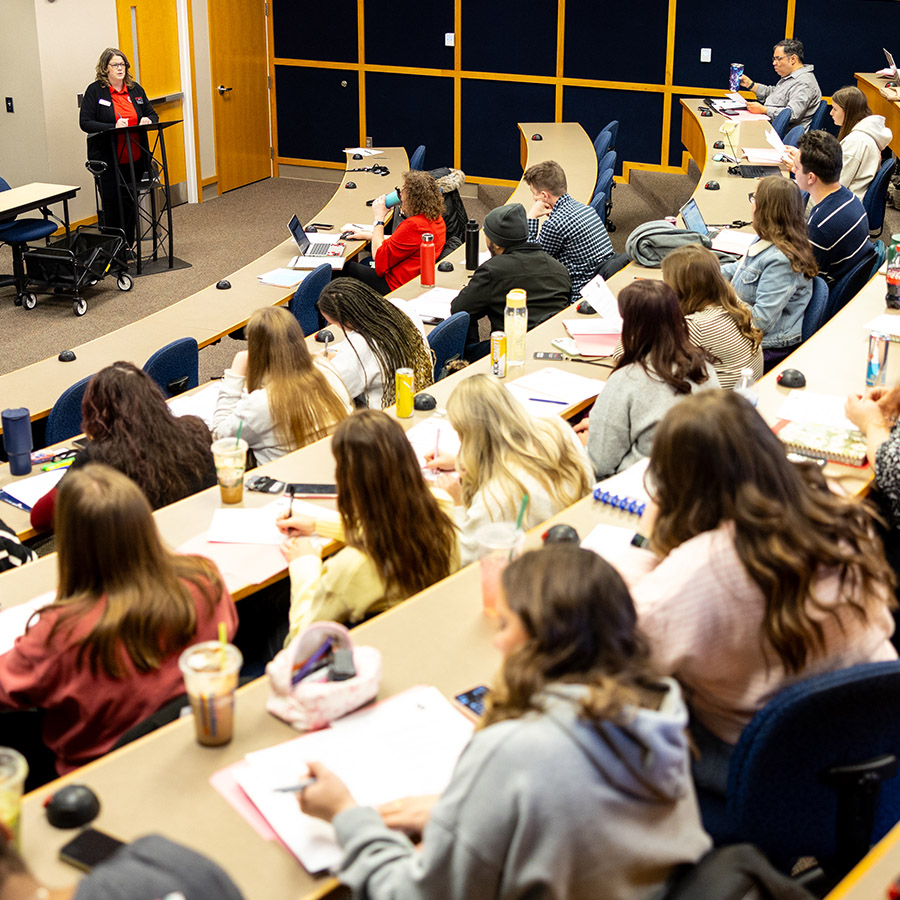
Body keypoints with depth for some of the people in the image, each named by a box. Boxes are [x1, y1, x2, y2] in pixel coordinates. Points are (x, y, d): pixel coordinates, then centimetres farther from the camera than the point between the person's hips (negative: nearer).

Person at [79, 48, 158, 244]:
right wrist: (113, 127, -24)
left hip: (134, 159, 4)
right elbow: (85, 122, -10)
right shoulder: (94, 91, -5)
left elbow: (152, 114, 17)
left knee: (130, 203, 10)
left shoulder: (135, 89, 10)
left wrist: (148, 121, -8)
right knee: (111, 204, -3)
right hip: (108, 160, -4)